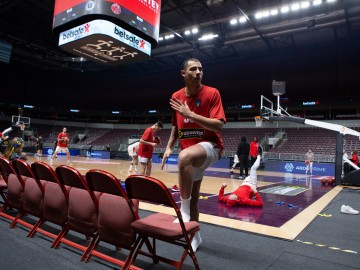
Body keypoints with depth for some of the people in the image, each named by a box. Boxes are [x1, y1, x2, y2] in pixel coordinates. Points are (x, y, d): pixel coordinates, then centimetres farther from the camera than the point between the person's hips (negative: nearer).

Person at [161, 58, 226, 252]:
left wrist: (190, 114, -25)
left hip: (210, 146, -6)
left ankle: (184, 212, -25)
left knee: (184, 157, -39)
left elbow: (219, 125, -18)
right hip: (190, 151, 6)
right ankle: (195, 235, 33)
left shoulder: (212, 93, -9)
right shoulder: (176, 96, 6)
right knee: (192, 197, 11)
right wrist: (169, 147, 4)